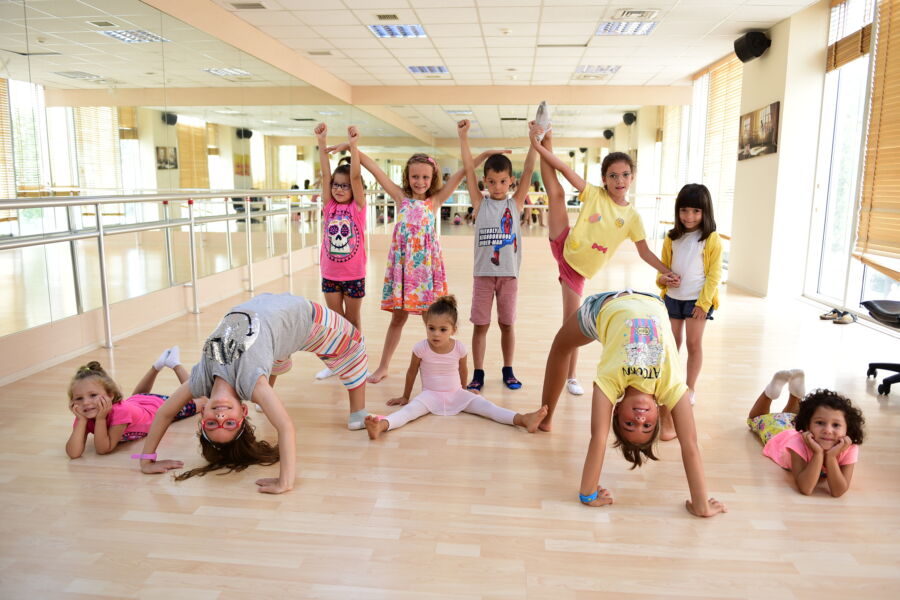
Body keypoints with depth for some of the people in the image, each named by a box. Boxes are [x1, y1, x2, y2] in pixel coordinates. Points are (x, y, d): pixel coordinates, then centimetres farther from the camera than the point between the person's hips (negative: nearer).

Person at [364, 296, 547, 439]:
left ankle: (523, 419, -34)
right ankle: (382, 425, -56)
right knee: (409, 410, -31)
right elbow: (412, 372, 2)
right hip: (429, 395, -1)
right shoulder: (421, 348, -13)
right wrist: (405, 396, 12)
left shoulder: (459, 348, -10)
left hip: (456, 395, 2)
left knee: (486, 405, -18)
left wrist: (463, 391, 24)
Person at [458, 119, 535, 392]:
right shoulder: (480, 204, 2)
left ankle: (508, 371, 25)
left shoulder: (515, 203, 3)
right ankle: (478, 374, 15)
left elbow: (528, 172, -3)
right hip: (483, 273, 0)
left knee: (507, 325, 11)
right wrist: (463, 137, -7)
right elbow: (468, 170, -2)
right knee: (480, 325, 5)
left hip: (509, 273, 1)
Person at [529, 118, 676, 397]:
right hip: (564, 247, -1)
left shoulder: (632, 216, 1)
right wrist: (540, 147, -22)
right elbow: (565, 169, -13)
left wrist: (668, 272, -5)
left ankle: (570, 377, 19)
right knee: (556, 192, -19)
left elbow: (645, 251, 5)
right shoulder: (594, 195, -5)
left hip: (579, 269, 1)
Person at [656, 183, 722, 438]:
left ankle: (690, 389, 15)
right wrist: (663, 279, -8)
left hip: (697, 299, -4)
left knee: (694, 344, 1)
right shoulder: (672, 238, 5)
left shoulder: (711, 240, -7)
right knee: (672, 344, 11)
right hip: (673, 297, 4)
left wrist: (703, 302, -13)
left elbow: (714, 274, -8)